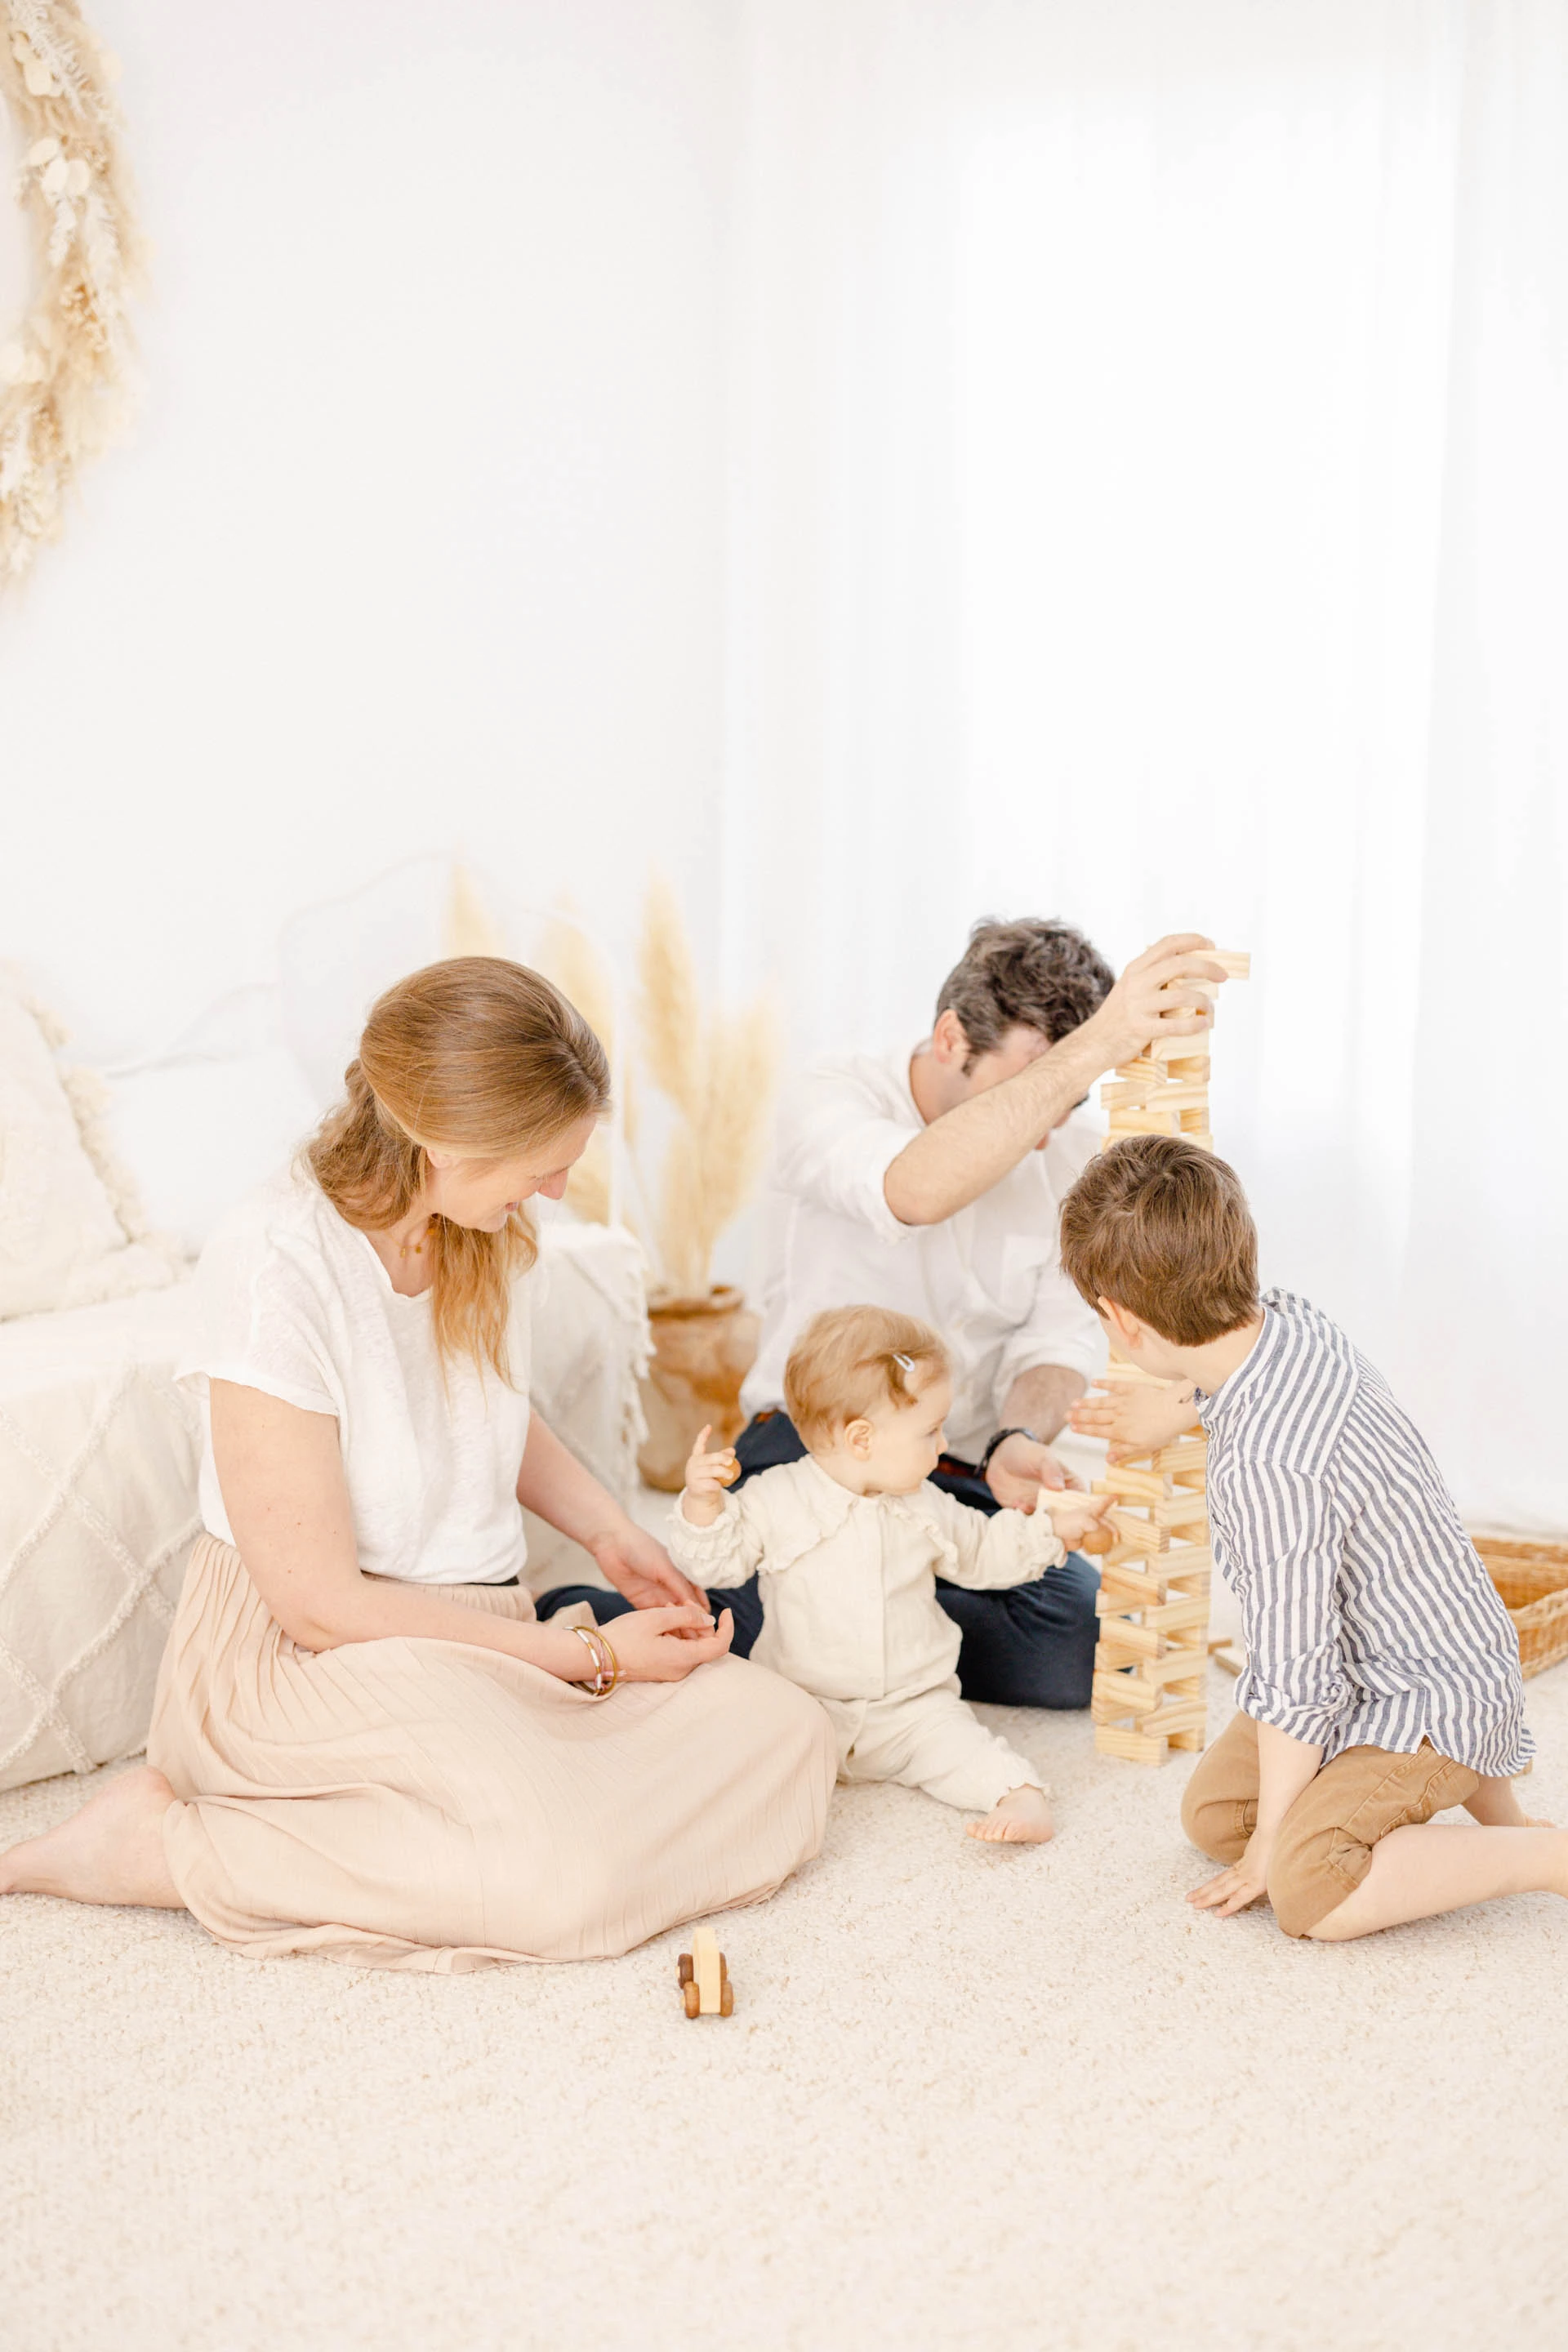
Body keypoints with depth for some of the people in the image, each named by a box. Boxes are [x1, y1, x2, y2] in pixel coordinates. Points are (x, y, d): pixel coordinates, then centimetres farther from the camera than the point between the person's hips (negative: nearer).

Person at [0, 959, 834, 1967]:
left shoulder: (490, 1231, 1)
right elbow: (318, 1601, -20)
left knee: (787, 1738, -12)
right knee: (562, 1868, -33)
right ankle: (157, 1842, -11)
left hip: (478, 1634, 8)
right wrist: (589, 1654, -14)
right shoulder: (279, 1255, -22)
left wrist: (612, 1534, 7)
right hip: (298, 1659, -7)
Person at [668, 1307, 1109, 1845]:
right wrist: (703, 1505, -27)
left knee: (953, 1742, -20)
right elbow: (715, 1564, -9)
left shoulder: (925, 1507, 4)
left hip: (911, 1705, 2)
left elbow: (980, 1554, 18)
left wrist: (1048, 1524, 9)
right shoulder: (776, 1501, -10)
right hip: (803, 1706, -2)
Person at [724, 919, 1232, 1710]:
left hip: (967, 1477, 5)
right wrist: (1096, 1045, -44)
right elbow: (916, 1192, -37)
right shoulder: (830, 1102, -12)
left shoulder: (1070, 1156, 4)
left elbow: (1057, 1339, 1)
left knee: (1092, 1648, -21)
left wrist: (1020, 1440, -23)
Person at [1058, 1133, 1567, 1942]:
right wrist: (1177, 1406, 35)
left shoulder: (1265, 1467, -36)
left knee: (1309, 1889, -25)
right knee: (1211, 1812, 12)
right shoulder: (1292, 1319, -11)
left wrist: (1272, 1842, -13)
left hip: (1436, 1692, -9)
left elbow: (1294, 1680, -26)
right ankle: (1475, 1779, 20)